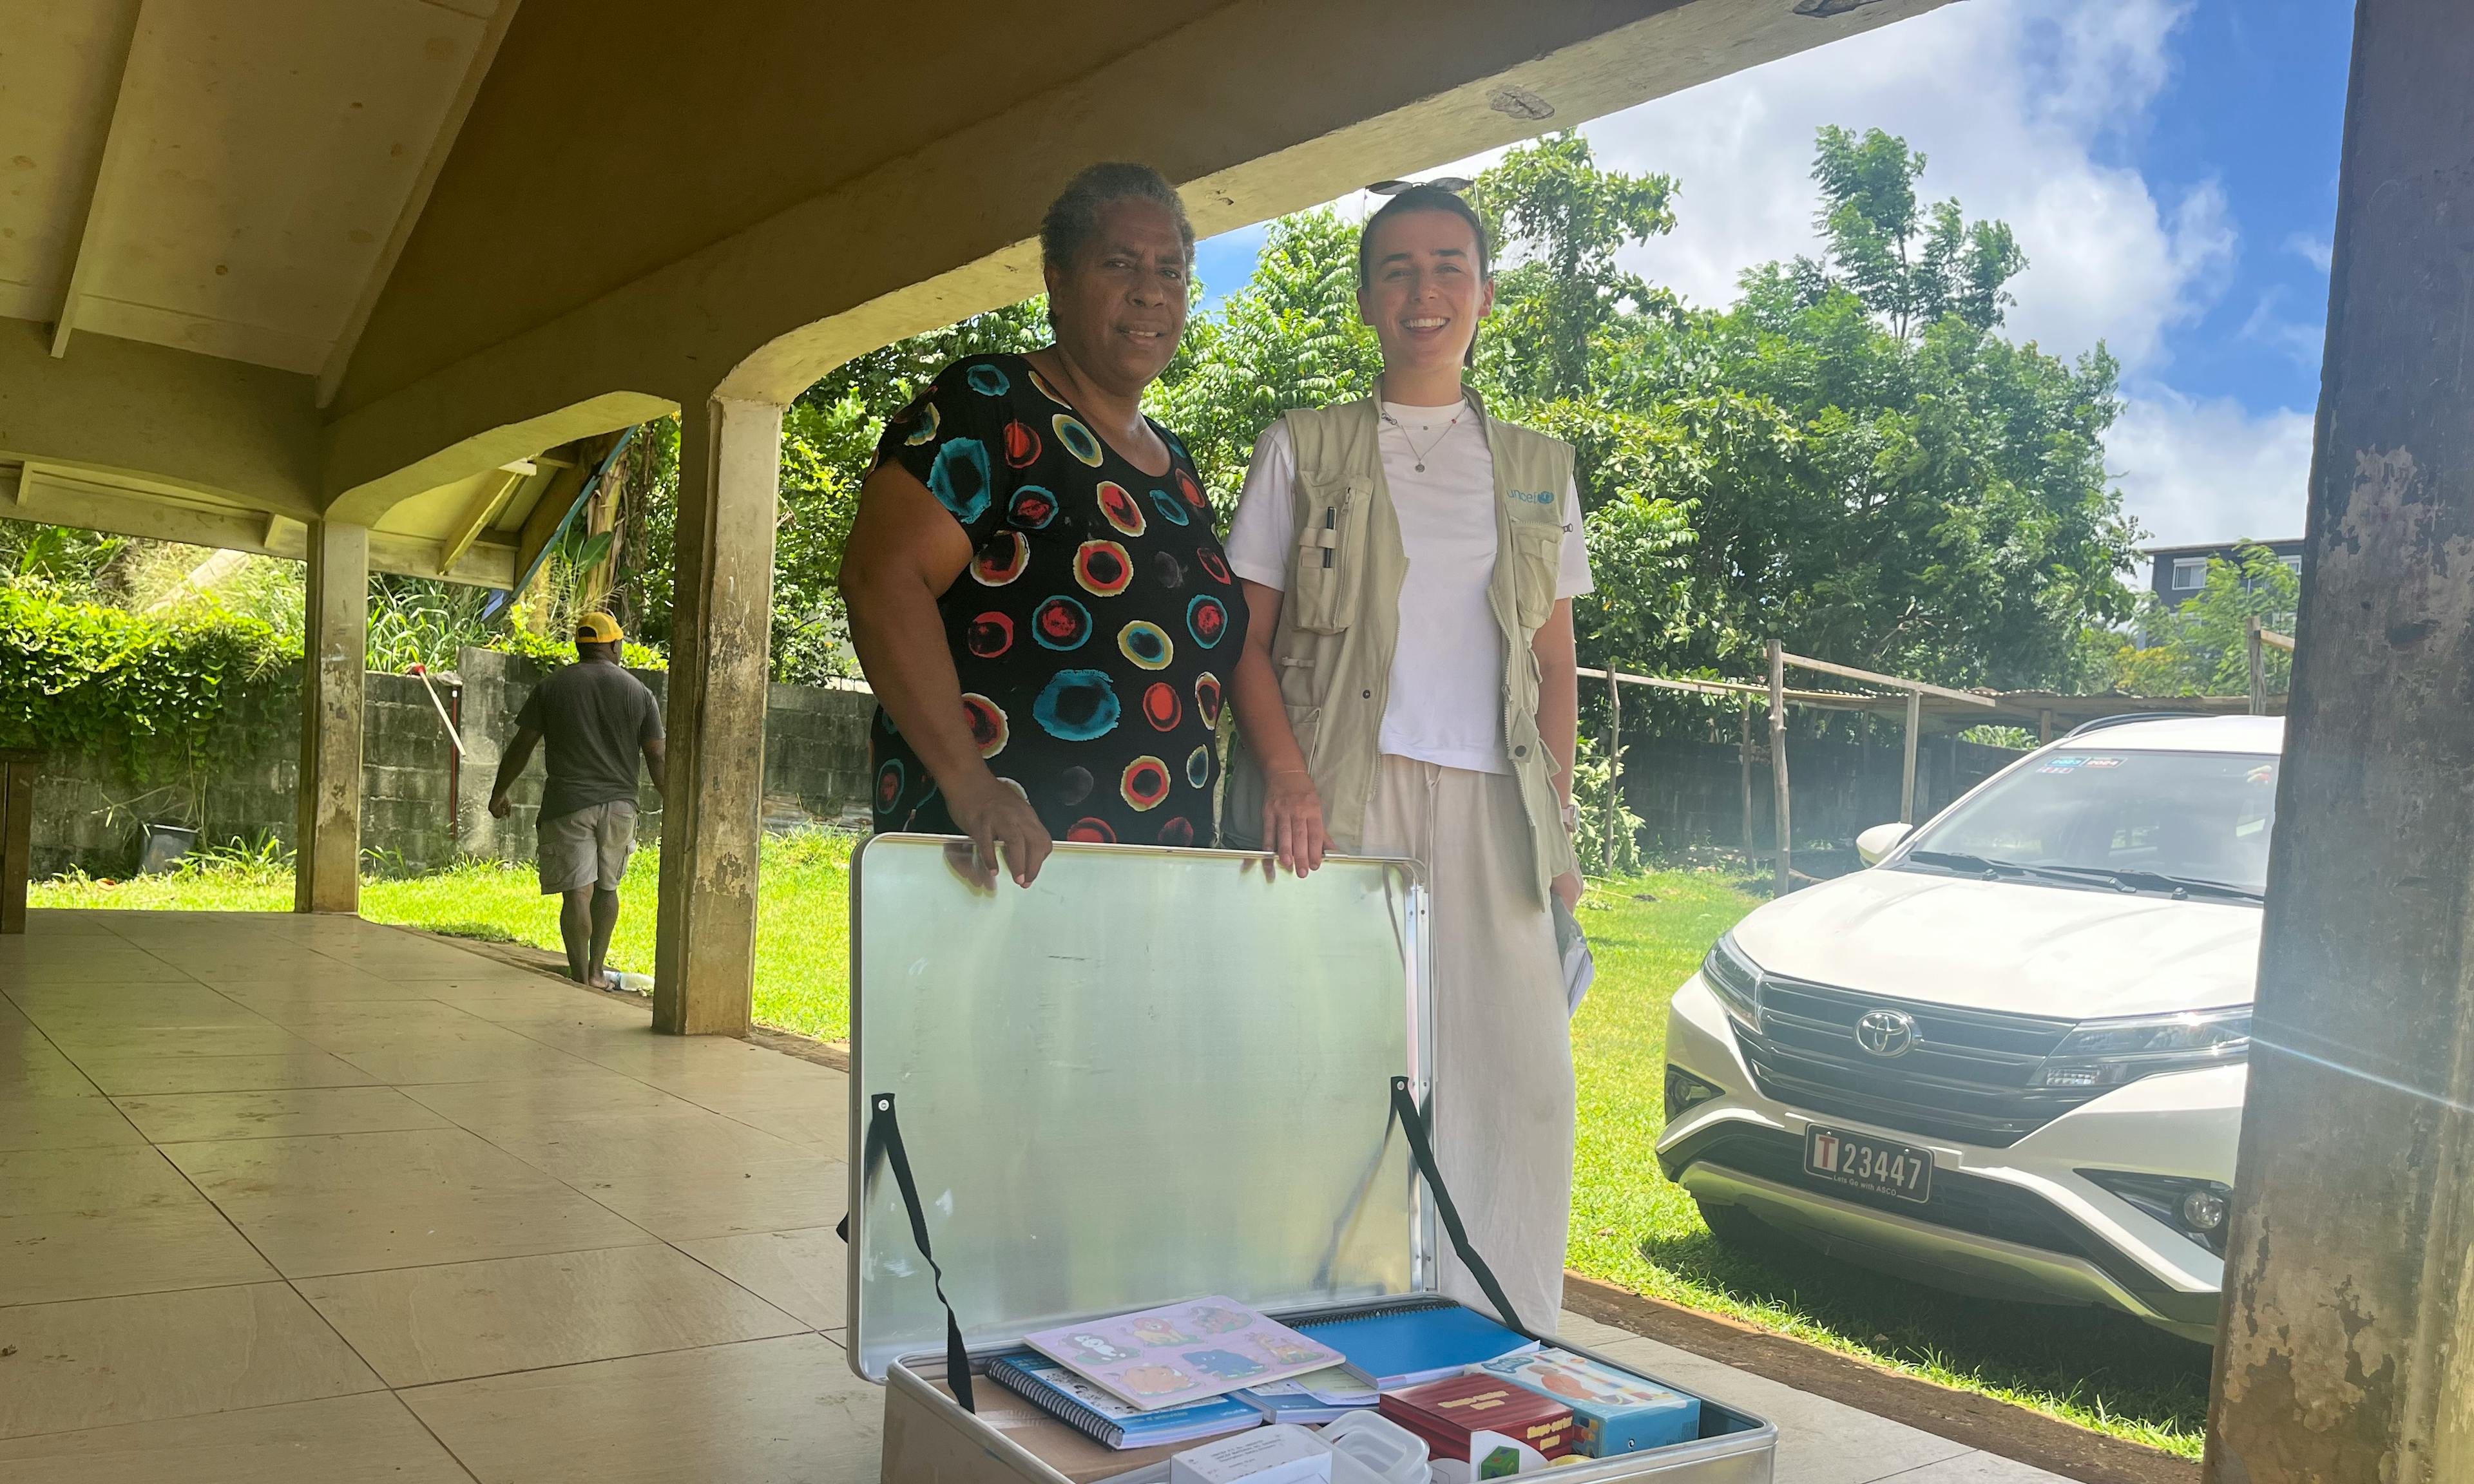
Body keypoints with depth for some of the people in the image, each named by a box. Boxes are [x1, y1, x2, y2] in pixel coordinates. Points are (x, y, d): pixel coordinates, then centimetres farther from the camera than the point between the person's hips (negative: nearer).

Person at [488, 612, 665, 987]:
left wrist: (498, 794, 15)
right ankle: (597, 971, 20)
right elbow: (657, 758, 1)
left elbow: (521, 747, 3)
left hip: (568, 803, -2)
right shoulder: (639, 692, 3)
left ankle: (581, 979, -5)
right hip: (620, 804, 2)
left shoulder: (551, 688, 1)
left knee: (577, 892, -4)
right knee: (607, 887, 16)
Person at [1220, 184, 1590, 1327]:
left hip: (1487, 806, 3)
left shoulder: (1537, 468, 17)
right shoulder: (1302, 450, 9)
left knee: (1518, 1079, -2)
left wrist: (1556, 823, 6)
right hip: (1340, 802, -2)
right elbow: (1246, 642, 3)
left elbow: (1555, 667, 17)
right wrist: (1288, 780, -13)